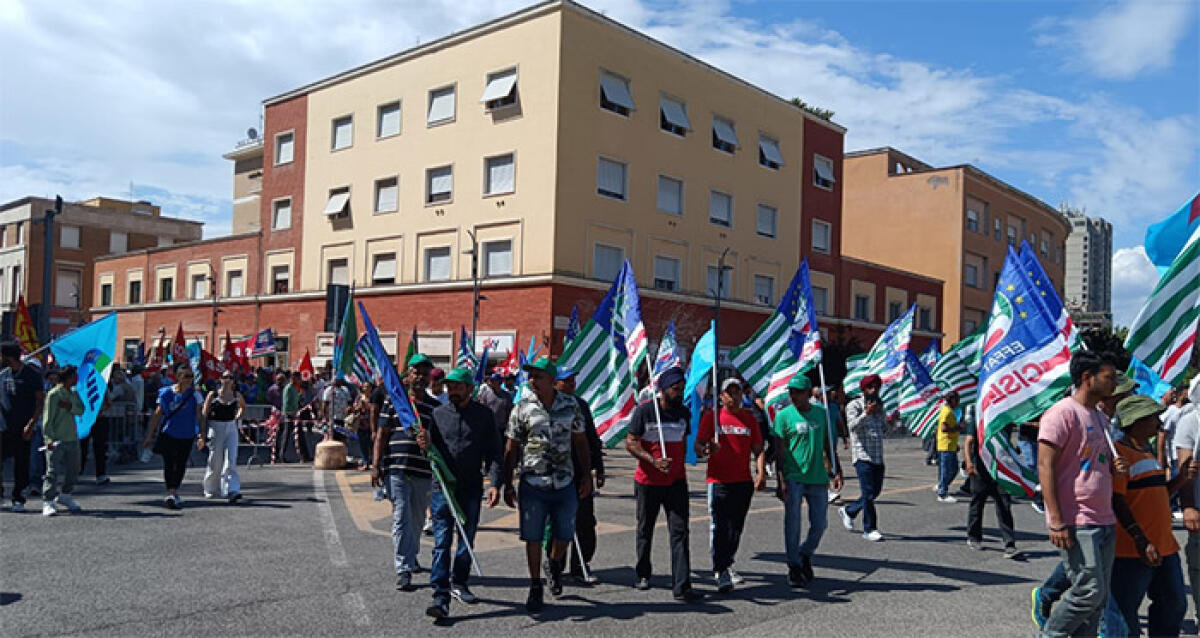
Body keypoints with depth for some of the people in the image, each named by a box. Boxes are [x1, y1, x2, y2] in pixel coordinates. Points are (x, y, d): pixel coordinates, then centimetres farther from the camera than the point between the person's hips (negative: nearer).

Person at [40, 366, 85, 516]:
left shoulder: (74, 393, 12)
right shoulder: (54, 394, -10)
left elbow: (81, 410, 3)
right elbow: (48, 418, -14)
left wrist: (70, 406, -17)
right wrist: (49, 438, -20)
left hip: (72, 438, 7)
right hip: (56, 440, -7)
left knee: (73, 470, 15)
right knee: (53, 471, -9)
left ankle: (65, 496, 32)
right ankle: (48, 502, -5)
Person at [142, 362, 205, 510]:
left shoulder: (195, 395, -1)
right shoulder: (166, 393, -1)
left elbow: (199, 416, -4)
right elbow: (157, 415, 5)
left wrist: (202, 436, -15)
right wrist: (149, 436, 4)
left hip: (187, 436, 1)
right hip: (168, 434, -1)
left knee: (181, 464, 6)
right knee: (168, 463, -7)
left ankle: (175, 491, 21)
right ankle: (170, 493, -3)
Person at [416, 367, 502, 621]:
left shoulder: (484, 415, 4)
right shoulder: (438, 413, 6)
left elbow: (493, 452, 2)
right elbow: (431, 451, 10)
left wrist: (495, 483, -8)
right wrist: (425, 445, -14)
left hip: (471, 489, 1)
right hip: (442, 488, 0)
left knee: (467, 541, 12)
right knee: (442, 543, -5)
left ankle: (459, 583, 31)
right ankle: (441, 596, -5)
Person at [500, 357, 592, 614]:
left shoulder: (571, 405, 3)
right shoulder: (522, 408, -2)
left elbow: (581, 442, 11)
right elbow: (511, 448, 2)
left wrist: (587, 477, 8)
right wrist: (507, 485, -1)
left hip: (565, 483, 2)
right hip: (533, 484, -1)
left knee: (564, 535, 9)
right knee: (533, 537, 3)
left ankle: (554, 565, 41)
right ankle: (535, 587, 20)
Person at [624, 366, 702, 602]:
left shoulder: (684, 412, 5)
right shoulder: (644, 410, -10)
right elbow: (630, 442, -10)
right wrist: (653, 461, -23)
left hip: (677, 481, 3)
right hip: (648, 482, -2)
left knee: (680, 531, -7)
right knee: (645, 530, 13)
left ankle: (681, 586, -8)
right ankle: (643, 574, 34)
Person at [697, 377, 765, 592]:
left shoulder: (749, 418, 11)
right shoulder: (711, 416, 1)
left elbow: (758, 449, 13)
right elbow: (698, 444, -3)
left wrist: (761, 472, -1)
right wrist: (705, 450, -25)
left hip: (744, 482, 4)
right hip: (718, 480, -4)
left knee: (736, 527, 12)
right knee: (720, 527, -9)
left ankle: (726, 564, 31)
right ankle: (721, 572, -2)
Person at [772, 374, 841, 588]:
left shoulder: (821, 413, 7)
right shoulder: (784, 415, -3)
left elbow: (828, 446, 15)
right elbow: (779, 451, -4)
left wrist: (836, 471, 11)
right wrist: (781, 481, -10)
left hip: (818, 478, 3)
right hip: (793, 478, -3)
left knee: (820, 524, 5)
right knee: (793, 524, 0)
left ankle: (805, 555, 31)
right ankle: (794, 567, 14)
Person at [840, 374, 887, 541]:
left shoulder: (879, 406, 15)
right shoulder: (854, 405, -6)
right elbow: (852, 425, -22)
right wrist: (866, 413, -35)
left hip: (878, 457, 7)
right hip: (863, 456, -7)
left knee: (875, 491, 13)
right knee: (868, 493, -9)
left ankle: (848, 511, 33)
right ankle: (869, 529, 0)